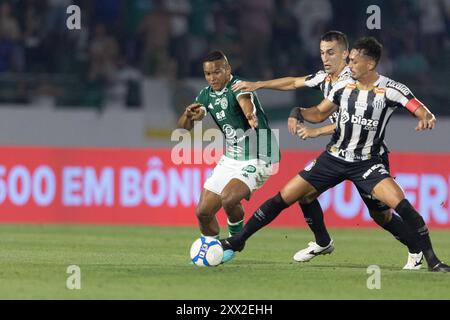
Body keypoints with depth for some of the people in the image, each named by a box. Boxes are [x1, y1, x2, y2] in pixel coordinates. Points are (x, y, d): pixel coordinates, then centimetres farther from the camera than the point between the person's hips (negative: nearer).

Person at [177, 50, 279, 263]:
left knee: (228, 197, -30)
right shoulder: (207, 95, 4)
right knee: (203, 212, 3)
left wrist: (251, 117, -65)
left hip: (258, 158, -7)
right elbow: (183, 127, 5)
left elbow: (246, 104, -42)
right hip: (231, 159, 8)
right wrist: (189, 115, -18)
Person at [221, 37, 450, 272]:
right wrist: (298, 113, -8)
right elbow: (319, 113, 12)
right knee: (283, 198, 0)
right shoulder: (343, 87, 0)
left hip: (367, 163, -4)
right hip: (334, 158, 4)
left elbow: (422, 112, -17)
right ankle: (239, 239, 13)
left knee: (399, 203, -25)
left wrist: (427, 118, -41)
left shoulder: (391, 90, -13)